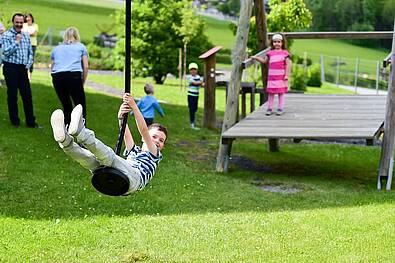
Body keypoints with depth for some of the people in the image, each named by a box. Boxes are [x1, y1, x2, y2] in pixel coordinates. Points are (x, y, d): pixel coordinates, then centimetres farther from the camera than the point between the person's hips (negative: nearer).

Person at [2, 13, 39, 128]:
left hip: (23, 68, 5)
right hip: (11, 68, -4)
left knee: (27, 95, 2)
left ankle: (31, 122, 6)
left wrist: (28, 65, 4)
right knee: (12, 95, 3)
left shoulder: (26, 36, 12)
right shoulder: (7, 35, -5)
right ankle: (15, 121, 12)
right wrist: (17, 41, -14)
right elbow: (6, 52, -15)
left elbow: (30, 53, 17)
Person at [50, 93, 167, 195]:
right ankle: (64, 139, -41)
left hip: (135, 178, -5)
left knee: (109, 156, -30)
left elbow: (144, 131, 12)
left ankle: (80, 132, -48)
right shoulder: (134, 151, 39)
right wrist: (121, 118, -2)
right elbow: (126, 133, 18)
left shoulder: (155, 155, 26)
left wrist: (134, 106, 1)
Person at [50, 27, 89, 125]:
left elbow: (52, 67, 23)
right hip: (74, 76, -3)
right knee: (81, 108, -1)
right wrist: (82, 83, 16)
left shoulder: (56, 48, 28)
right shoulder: (81, 47, 20)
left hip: (57, 77, 4)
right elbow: (86, 66, 10)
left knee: (67, 108, 17)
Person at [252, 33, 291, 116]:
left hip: (281, 76, -3)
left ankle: (280, 108, 9)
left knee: (281, 92, 2)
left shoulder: (285, 53, -1)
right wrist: (256, 58, 11)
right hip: (271, 75, 3)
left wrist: (287, 75, -9)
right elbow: (264, 61, 22)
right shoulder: (270, 53, 9)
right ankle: (269, 108, 10)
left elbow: (288, 64, -3)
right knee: (271, 92, 4)